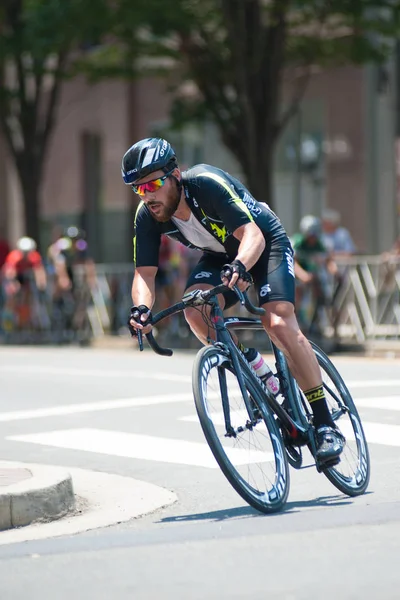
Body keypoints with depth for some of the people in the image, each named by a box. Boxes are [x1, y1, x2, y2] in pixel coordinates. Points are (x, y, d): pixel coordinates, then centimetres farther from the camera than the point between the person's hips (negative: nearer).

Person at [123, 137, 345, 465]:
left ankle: (326, 424, -17)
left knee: (278, 323, -25)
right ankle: (253, 369, -2)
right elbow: (145, 272, -20)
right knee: (195, 308, -26)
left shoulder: (207, 184, -34)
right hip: (220, 254, 5)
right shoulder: (147, 216, -19)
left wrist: (239, 266, -60)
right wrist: (141, 308, -42)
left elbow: (252, 234, -39)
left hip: (265, 243, -5)